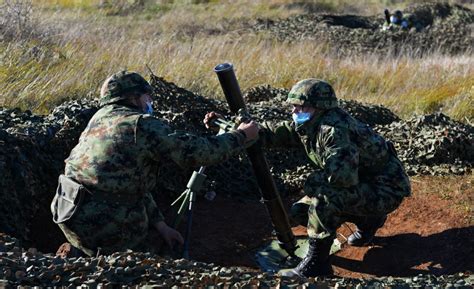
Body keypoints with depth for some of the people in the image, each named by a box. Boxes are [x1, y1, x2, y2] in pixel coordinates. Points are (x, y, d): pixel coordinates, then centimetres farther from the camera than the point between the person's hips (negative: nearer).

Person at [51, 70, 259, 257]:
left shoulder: (99, 119, 18)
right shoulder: (142, 124, -9)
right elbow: (197, 151, -11)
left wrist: (160, 225, 18)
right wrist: (241, 135, 5)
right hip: (103, 225, -8)